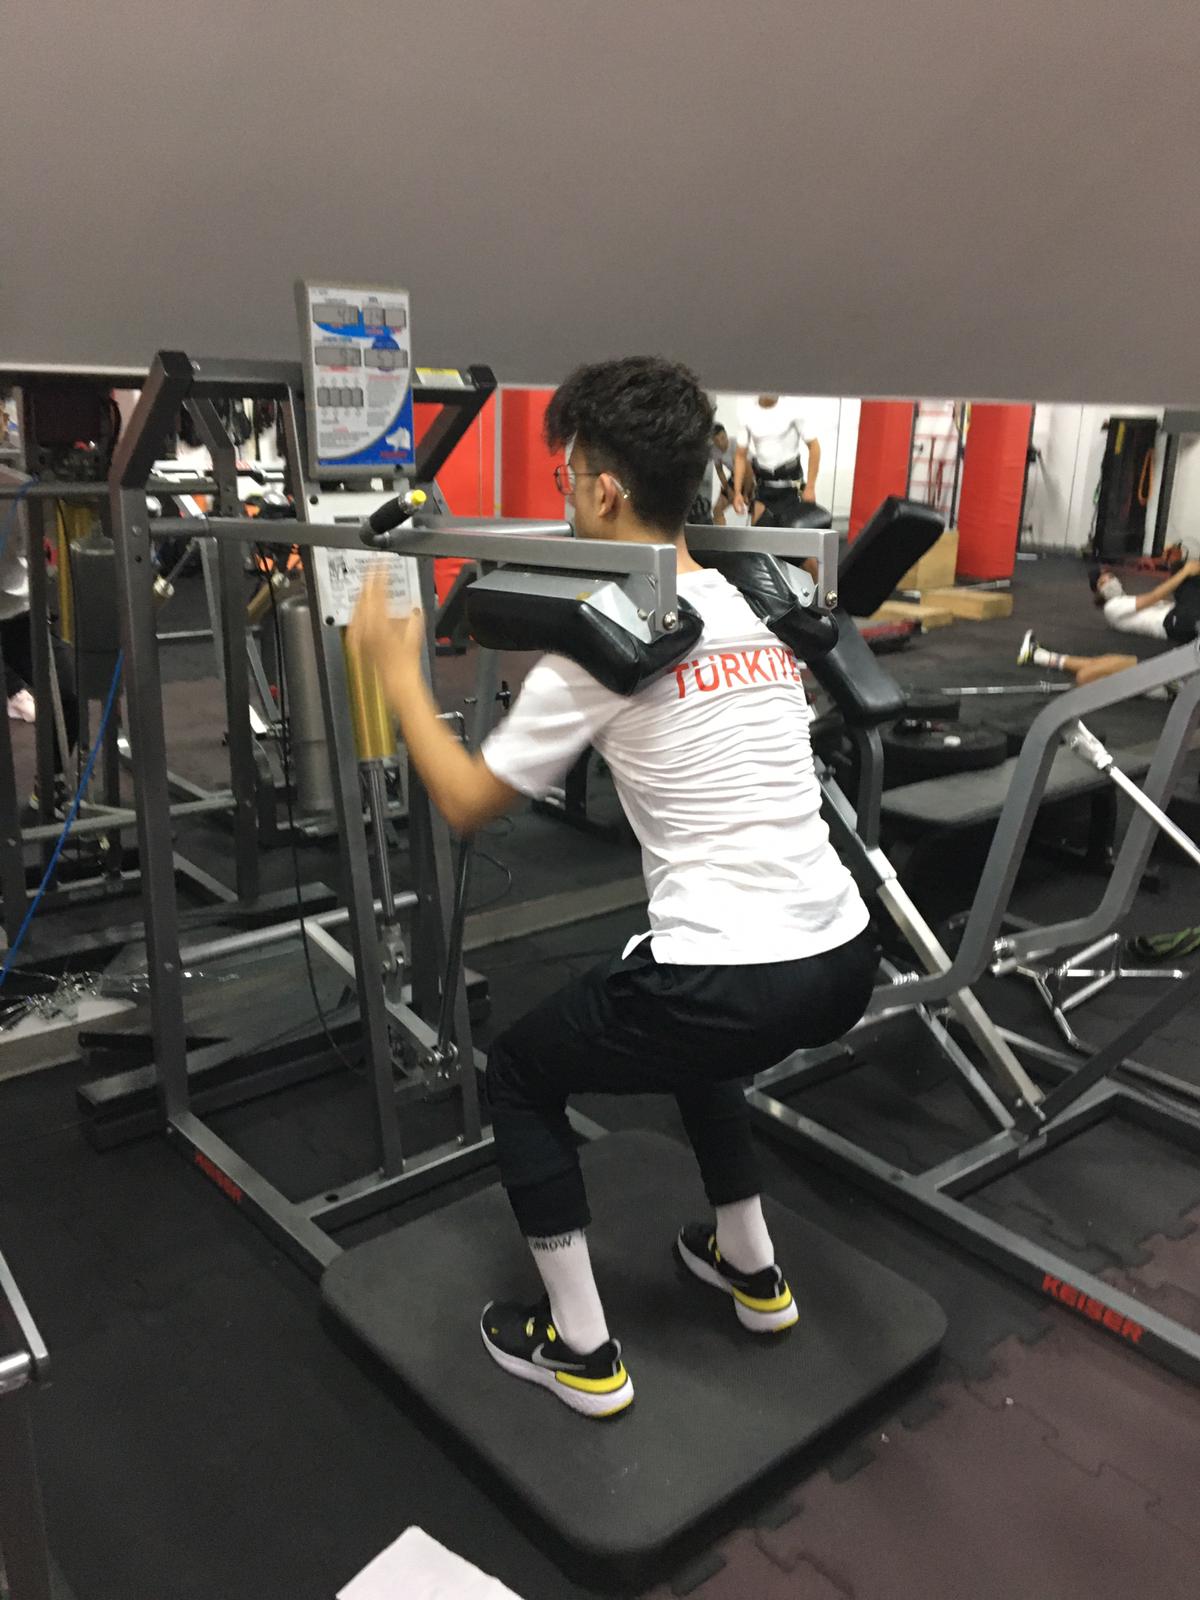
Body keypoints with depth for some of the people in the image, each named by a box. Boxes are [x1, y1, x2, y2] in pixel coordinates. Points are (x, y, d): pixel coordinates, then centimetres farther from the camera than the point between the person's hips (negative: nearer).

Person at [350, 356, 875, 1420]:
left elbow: (468, 801, -2)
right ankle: (752, 1269, 46)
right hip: (846, 960, 8)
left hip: (734, 983, -7)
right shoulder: (761, 608, 10)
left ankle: (581, 1351, 24)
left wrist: (397, 670, 11)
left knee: (519, 1072, 18)